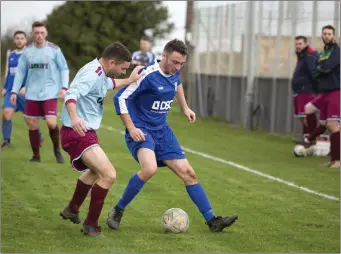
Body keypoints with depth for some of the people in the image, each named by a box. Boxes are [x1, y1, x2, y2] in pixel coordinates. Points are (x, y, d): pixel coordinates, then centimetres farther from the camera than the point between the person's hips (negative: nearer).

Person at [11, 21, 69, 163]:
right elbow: (20, 72, 10)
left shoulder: (54, 50, -4)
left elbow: (64, 69, 1)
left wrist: (64, 87, -12)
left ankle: (57, 149, 11)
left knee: (51, 123, -15)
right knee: (32, 125, 4)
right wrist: (14, 91, 4)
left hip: (50, 93, -3)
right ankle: (36, 156, 18)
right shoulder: (27, 51, 4)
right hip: (32, 94, 3)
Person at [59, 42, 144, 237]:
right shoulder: (92, 73, -23)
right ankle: (91, 224, -8)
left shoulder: (100, 73, 8)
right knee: (109, 175, -21)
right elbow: (72, 94, -39)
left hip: (87, 132, 11)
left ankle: (72, 210, 50)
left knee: (96, 171, 33)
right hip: (78, 133, -11)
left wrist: (129, 80, 31)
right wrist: (74, 117, -56)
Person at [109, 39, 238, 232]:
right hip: (141, 131, -7)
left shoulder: (175, 71, 1)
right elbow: (120, 98, -17)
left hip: (162, 131, 7)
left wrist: (185, 108, 24)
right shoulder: (148, 76, -22)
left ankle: (212, 220, 12)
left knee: (188, 173, 4)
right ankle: (118, 211, -15)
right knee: (150, 169, -33)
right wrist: (131, 128, -20)